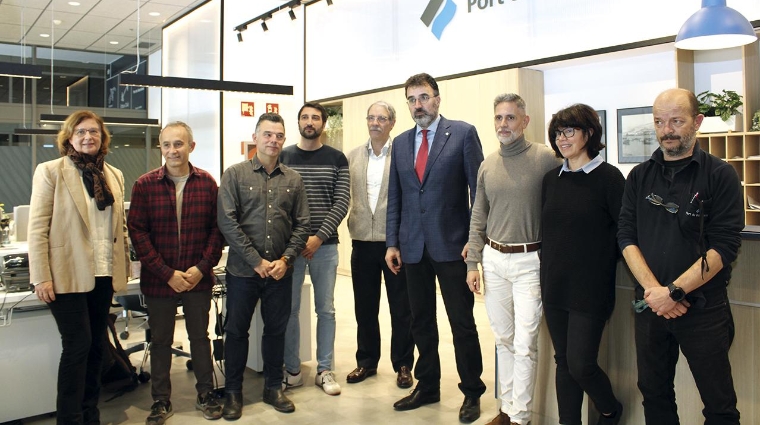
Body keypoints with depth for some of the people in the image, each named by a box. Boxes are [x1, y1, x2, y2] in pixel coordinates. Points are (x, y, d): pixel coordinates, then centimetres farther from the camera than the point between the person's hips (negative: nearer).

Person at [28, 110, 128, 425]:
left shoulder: (115, 175, 11)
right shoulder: (51, 171, -4)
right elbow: (38, 227, -8)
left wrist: (123, 267, 11)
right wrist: (41, 277, -13)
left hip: (104, 274, 5)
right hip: (68, 274, -5)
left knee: (96, 346, 11)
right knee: (77, 345, -4)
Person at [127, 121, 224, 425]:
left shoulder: (207, 183, -1)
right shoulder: (145, 184, -5)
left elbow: (217, 228, 1)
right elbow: (137, 232, -7)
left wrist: (202, 267, -10)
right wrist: (167, 273, -13)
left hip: (198, 277, 1)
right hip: (158, 279, -1)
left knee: (200, 336, 14)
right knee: (160, 340, 12)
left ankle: (206, 394, 29)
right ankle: (161, 401, 26)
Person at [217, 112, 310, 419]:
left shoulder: (293, 179, 6)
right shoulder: (235, 175, -2)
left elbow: (302, 225, 5)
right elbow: (227, 222, -9)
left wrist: (285, 260, -8)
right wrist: (257, 261, -12)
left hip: (280, 271, 2)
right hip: (242, 270, -2)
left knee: (276, 330, 12)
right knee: (236, 331, 8)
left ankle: (273, 387, 28)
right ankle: (233, 392, 24)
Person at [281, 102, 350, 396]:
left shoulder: (336, 158, 4)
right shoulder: (283, 157, 5)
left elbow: (341, 203, -2)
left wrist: (319, 237, -13)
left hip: (325, 244, 0)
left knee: (326, 309, 7)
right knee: (290, 308, 5)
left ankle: (324, 370, 19)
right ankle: (292, 371, 18)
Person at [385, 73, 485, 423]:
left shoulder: (463, 133, -3)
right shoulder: (400, 142, 12)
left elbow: (477, 188, -5)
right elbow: (395, 197, 12)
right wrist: (392, 243, 6)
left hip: (452, 245, -5)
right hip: (413, 247, 5)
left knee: (462, 323, 4)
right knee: (421, 322, 14)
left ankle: (472, 392, 19)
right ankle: (427, 386, 29)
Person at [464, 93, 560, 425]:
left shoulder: (545, 158, -7)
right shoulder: (487, 165, 8)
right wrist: (472, 263, 8)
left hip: (529, 261, -4)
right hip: (493, 260, 5)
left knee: (524, 344, -2)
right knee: (503, 339, 14)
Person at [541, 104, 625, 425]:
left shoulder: (608, 177, -9)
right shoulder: (552, 179, 8)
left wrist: (604, 262, -7)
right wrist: (548, 270, 6)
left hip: (590, 288, -5)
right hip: (554, 286, 5)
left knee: (580, 364, -2)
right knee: (563, 361, 12)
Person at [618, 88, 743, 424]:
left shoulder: (720, 175, -5)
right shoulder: (639, 176, 6)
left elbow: (724, 246, -12)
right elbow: (626, 236, 0)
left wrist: (673, 291, -18)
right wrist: (653, 289, -14)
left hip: (704, 308, -3)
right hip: (650, 305, 3)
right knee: (654, 395, 15)